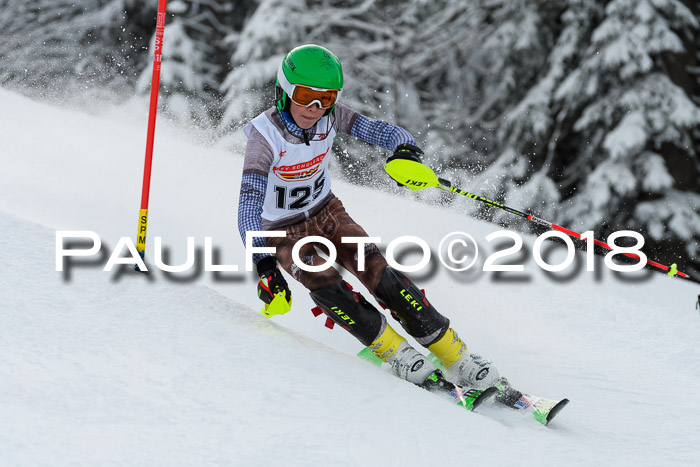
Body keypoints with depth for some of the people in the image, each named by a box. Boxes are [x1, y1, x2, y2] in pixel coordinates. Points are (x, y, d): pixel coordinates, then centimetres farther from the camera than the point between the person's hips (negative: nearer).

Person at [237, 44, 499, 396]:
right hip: (284, 232, -3)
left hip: (327, 212, 3)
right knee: (324, 284, -29)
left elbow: (378, 130, -14)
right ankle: (395, 352, -16)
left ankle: (455, 357, -13)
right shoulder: (265, 135, -27)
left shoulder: (330, 117, -15)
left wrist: (405, 148, -40)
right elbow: (249, 205, -31)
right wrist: (264, 265, -44)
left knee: (377, 271, -16)